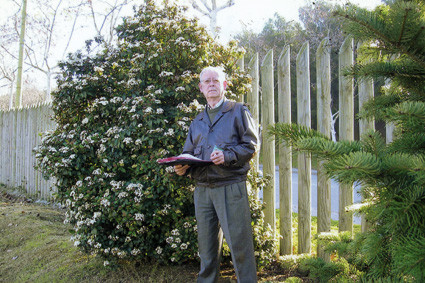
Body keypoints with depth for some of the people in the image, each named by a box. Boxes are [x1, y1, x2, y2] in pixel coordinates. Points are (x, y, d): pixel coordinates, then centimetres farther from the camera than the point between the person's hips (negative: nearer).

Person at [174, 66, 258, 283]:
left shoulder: (238, 111, 7)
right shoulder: (197, 121, 23)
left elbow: (251, 145, -1)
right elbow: (188, 153, 22)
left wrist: (227, 156, -17)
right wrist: (183, 166, 0)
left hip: (230, 186, -5)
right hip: (202, 189, 5)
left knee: (239, 245, -6)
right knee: (207, 248, 9)